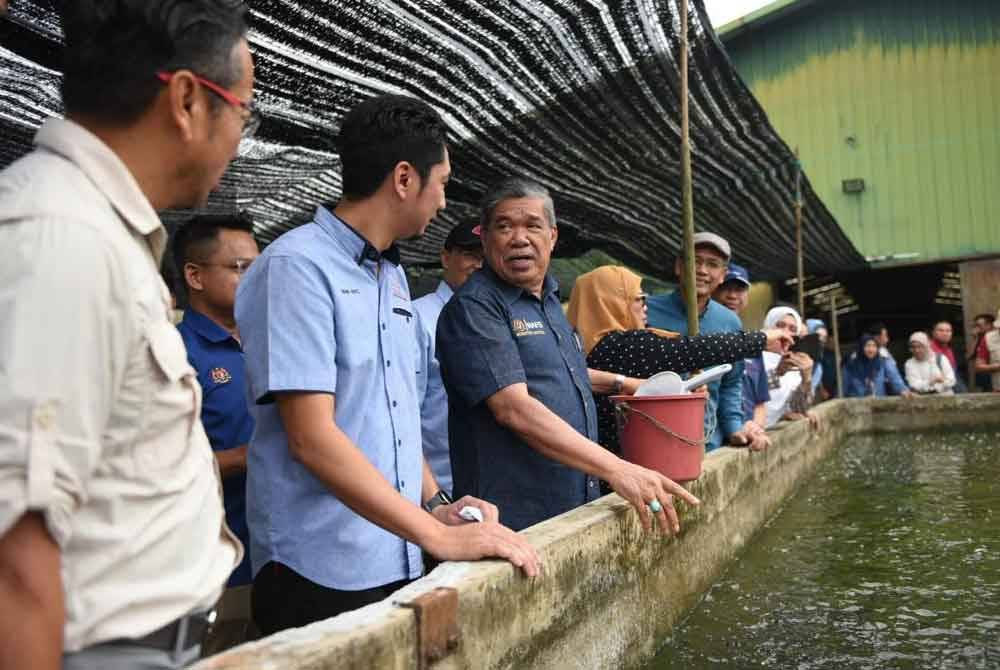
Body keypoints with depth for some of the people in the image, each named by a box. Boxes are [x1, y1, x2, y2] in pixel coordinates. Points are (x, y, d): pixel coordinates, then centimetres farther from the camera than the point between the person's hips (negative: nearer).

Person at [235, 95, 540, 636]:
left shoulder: (392, 275, 11)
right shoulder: (296, 267, -15)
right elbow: (312, 437, -21)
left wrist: (434, 503, 4)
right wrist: (439, 537, -21)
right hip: (321, 573, -8)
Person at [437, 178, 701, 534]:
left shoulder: (548, 299, 13)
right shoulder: (474, 307, -16)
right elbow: (513, 408, -26)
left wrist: (621, 383, 32)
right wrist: (617, 470, -29)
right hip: (516, 519, -8)